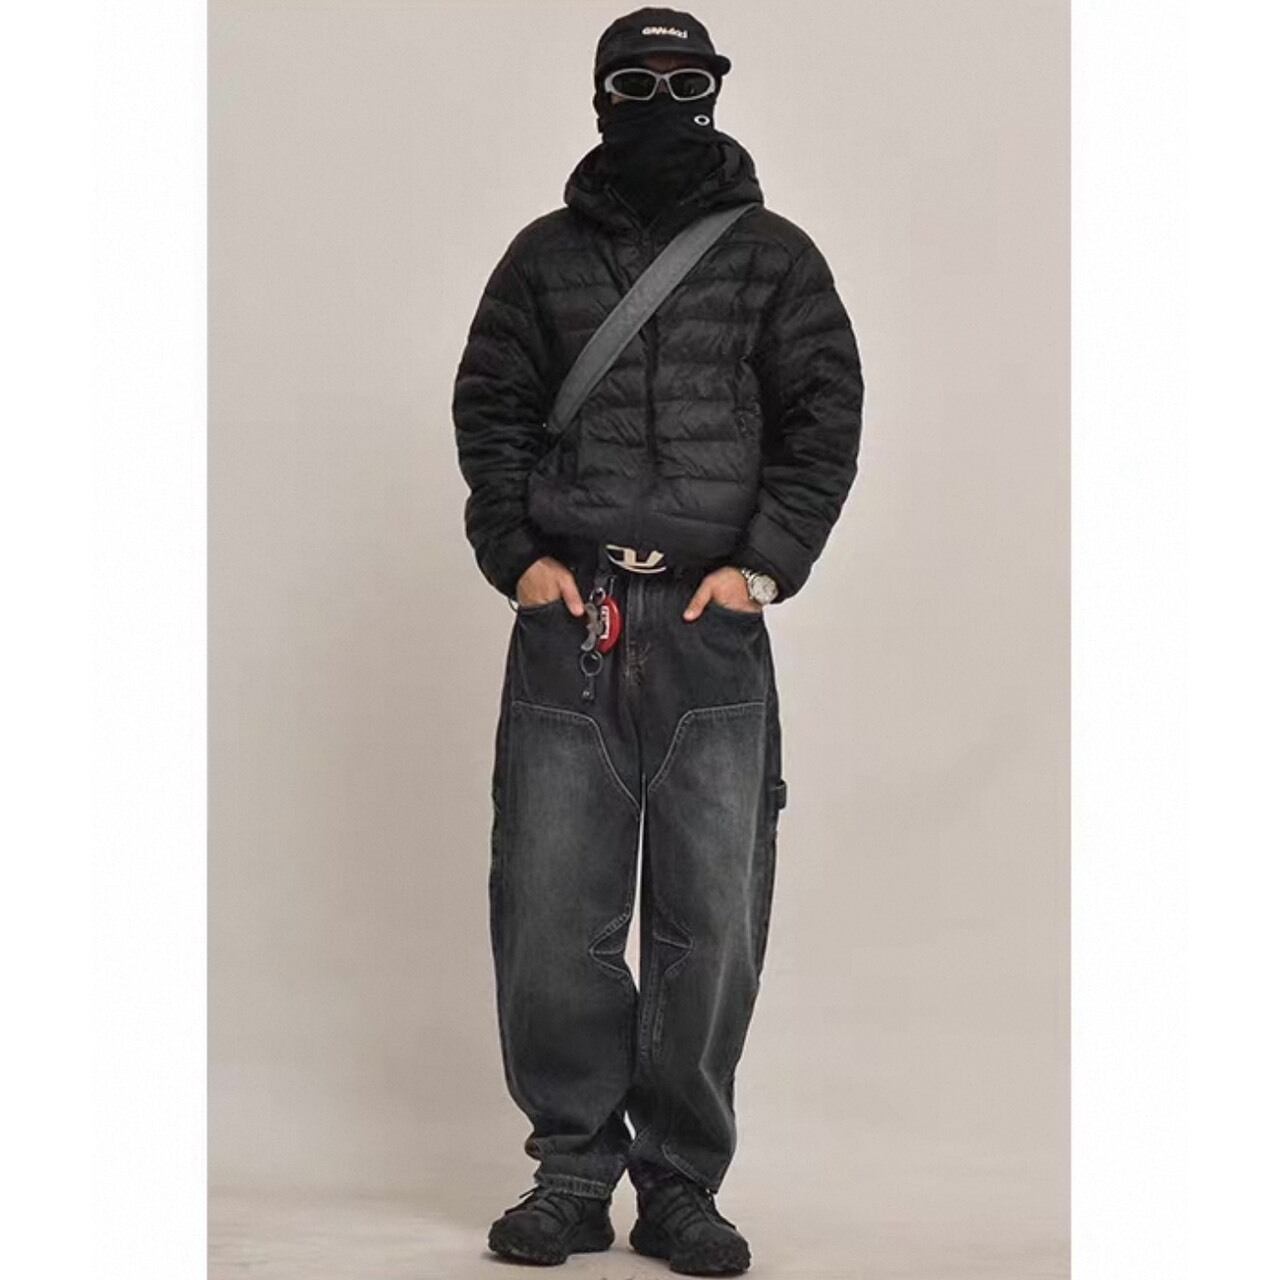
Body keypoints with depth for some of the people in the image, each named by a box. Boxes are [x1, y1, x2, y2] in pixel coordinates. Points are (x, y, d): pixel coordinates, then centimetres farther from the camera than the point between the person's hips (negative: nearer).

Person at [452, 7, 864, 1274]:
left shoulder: (773, 256, 9)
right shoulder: (545, 254, 13)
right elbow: (488, 408, 12)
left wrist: (762, 565, -6)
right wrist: (518, 554, -1)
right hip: (566, 616, 1)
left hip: (713, 624, -1)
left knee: (711, 920, 0)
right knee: (549, 910, -1)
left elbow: (825, 417, 5)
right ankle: (574, 1171, 12)